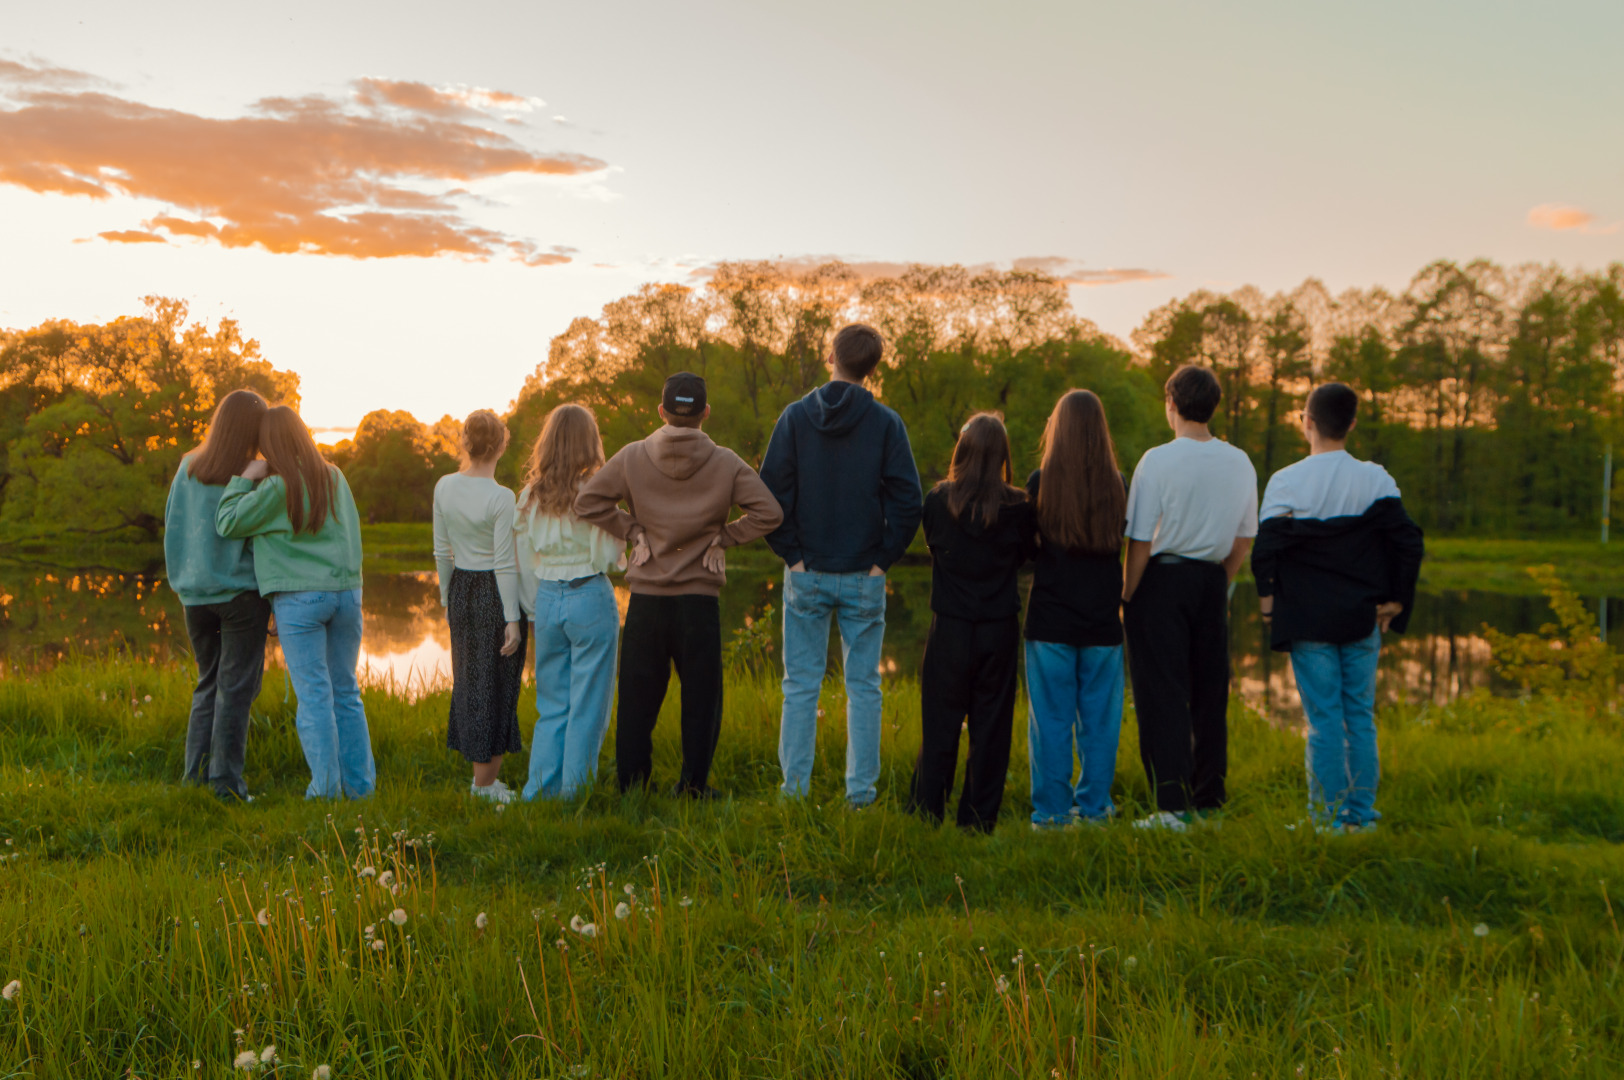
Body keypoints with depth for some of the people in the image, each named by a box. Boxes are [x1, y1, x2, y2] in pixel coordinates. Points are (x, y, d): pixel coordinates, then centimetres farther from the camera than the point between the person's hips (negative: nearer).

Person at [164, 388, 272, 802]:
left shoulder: (188, 468, 1)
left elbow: (173, 524, 8)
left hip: (195, 594, 5)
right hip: (241, 591, -5)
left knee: (208, 684, 16)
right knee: (236, 686, 2)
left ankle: (196, 775, 13)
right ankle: (225, 779, 2)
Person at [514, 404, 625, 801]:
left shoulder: (531, 495, 4)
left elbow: (524, 562, 9)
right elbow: (608, 556, -11)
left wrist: (535, 610, 17)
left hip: (547, 600, 5)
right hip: (590, 599, -5)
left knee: (551, 704, 15)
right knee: (587, 704, 5)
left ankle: (539, 791, 16)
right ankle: (573, 792, 9)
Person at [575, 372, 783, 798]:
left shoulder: (633, 456, -1)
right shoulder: (725, 463, -4)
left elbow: (587, 502, -3)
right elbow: (768, 513, -8)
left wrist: (632, 530, 3)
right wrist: (723, 536, 0)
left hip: (645, 598, 1)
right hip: (700, 598, -1)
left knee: (638, 697, 10)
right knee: (701, 696, 9)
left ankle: (630, 787, 16)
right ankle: (693, 786, 13)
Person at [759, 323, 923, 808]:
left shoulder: (796, 417, -1)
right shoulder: (886, 422, -3)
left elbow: (772, 493, -5)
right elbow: (907, 500, -7)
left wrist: (791, 554, 0)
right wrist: (884, 558, 0)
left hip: (807, 574, 0)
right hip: (864, 577, 0)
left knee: (801, 685, 8)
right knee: (863, 686, 8)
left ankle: (794, 787, 10)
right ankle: (861, 789, 10)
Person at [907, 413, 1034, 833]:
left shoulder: (938, 499, -7)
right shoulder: (1017, 506, -7)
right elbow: (1021, 556, 7)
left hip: (949, 627, 0)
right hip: (1000, 626, 0)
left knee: (940, 723, 8)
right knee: (990, 724, 8)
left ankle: (926, 812, 13)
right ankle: (979, 818, 13)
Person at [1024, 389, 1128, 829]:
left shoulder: (1041, 482, -7)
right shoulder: (1118, 485, -2)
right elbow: (1127, 548, 7)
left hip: (1050, 620, -1)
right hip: (1103, 621, 2)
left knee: (1051, 719, 6)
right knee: (1099, 720, 11)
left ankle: (1052, 810, 10)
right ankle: (1093, 806, 17)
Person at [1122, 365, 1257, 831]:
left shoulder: (1157, 460, -11)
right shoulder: (1240, 464, 5)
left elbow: (1140, 543, -11)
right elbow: (1244, 540, 11)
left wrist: (1126, 597, -1)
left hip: (1161, 581, -5)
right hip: (1211, 582, 5)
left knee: (1162, 693, -1)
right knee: (1210, 692, 11)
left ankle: (1172, 805, -4)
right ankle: (1207, 800, 18)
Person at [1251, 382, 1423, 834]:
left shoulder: (1285, 482, -8)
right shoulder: (1376, 479, -1)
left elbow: (1265, 548, -12)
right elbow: (1409, 542, -4)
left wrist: (1267, 601, 2)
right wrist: (1396, 600, 6)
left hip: (1308, 622, -2)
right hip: (1361, 620, 3)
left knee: (1324, 720, 3)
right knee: (1361, 717, 11)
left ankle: (1332, 816, 6)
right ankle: (1362, 814, 15)